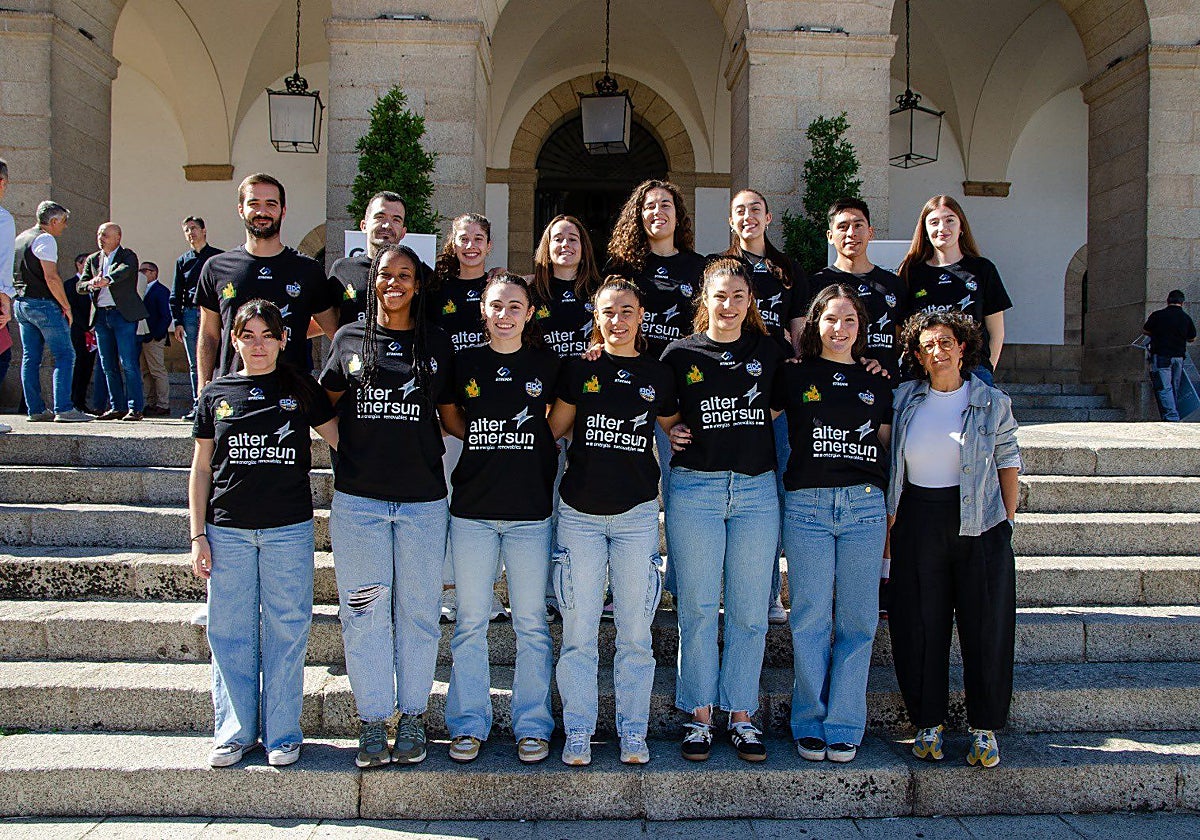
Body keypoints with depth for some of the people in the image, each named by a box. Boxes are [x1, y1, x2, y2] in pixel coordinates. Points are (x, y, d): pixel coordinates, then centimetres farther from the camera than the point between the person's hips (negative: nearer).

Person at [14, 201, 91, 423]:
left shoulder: (20, 239, 18)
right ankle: (63, 409, -14)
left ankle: (35, 409, 10)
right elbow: (51, 278, -19)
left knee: (30, 358, 8)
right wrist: (66, 306, -12)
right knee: (64, 355, -7)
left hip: (20, 303, 9)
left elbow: (14, 274, 23)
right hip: (43, 304, -9)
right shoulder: (45, 239, -11)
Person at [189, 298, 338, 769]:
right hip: (228, 530, 1)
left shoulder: (301, 390, 5)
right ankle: (235, 731, 21)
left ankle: (282, 733, 16)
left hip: (289, 528, -1)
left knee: (286, 630, 3)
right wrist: (197, 536, 5)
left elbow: (343, 441, 9)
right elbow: (201, 469, 10)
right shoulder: (216, 394, 8)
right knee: (230, 632, 6)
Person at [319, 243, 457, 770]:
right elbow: (323, 404, 17)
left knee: (417, 611, 6)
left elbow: (451, 415, 12)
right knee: (364, 612, 4)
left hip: (422, 498, 0)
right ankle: (373, 721, 16)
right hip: (357, 496, 0)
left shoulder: (436, 343, 8)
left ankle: (412, 717, 20)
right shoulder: (349, 339, 8)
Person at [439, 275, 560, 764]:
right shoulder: (464, 364, 4)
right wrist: (482, 440, 2)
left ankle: (533, 725, 17)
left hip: (531, 510, -1)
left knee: (531, 622, 5)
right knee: (471, 621, 7)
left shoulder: (546, 365, 3)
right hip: (472, 508, 1)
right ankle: (468, 723, 19)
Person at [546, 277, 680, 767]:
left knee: (635, 632, 5)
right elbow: (553, 430, 10)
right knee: (578, 631, 3)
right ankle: (578, 732, 15)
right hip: (579, 513, -1)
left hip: (636, 514, 1)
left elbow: (673, 429, 21)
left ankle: (633, 732, 18)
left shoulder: (657, 376, 6)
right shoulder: (578, 369, 3)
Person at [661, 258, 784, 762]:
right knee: (697, 608, 3)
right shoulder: (680, 354, 4)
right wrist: (669, 433, -5)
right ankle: (699, 716, 15)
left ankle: (742, 716, 17)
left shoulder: (769, 351, 8)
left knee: (750, 611, 5)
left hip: (757, 489, 2)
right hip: (695, 489, -1)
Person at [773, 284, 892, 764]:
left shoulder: (876, 382, 14)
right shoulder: (794, 376, 7)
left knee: (857, 621, 2)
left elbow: (887, 446, 17)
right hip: (807, 504, -2)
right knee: (811, 619, 0)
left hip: (865, 506, 2)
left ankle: (843, 728, 11)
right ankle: (810, 725, 12)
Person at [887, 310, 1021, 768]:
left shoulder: (992, 402, 2)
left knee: (986, 627, 2)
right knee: (920, 626, 4)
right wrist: (890, 522, 4)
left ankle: (985, 728, 15)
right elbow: (890, 464, 9)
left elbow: (1008, 462, 6)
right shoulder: (904, 400, 5)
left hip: (980, 524, -1)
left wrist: (1007, 521, 0)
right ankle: (928, 723, 18)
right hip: (918, 523, 1)